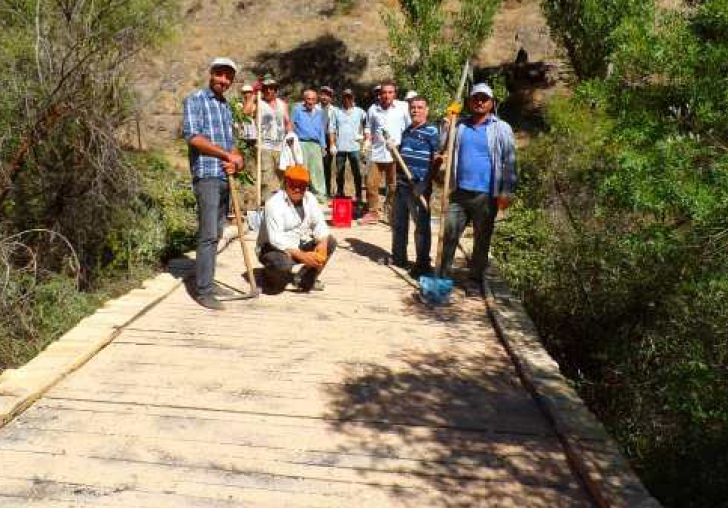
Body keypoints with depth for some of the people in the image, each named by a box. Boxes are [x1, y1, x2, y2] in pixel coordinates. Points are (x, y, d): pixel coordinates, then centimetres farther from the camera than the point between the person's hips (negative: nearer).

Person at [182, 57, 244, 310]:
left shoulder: (226, 106, 19)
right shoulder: (195, 100, -4)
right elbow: (193, 137, -16)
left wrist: (236, 160, -1)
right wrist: (228, 155, -13)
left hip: (225, 177, 8)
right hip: (206, 176, -8)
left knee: (217, 234, 10)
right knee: (208, 235, -10)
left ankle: (207, 282, 19)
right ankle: (202, 290, -5)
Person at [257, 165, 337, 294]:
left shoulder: (310, 198, -1)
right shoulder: (274, 203, -22)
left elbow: (319, 224, -4)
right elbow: (276, 238, -30)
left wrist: (322, 244, -26)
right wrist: (301, 255, -39)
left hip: (299, 246, 7)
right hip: (273, 248, -7)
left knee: (330, 242, -6)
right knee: (282, 262, -39)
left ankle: (305, 280, 5)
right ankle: (270, 275, 0)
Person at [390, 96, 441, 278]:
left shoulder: (431, 130, -6)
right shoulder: (407, 130, 18)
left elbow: (437, 156, -11)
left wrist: (437, 160, -30)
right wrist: (394, 149, 9)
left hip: (419, 184, -8)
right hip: (402, 182, 8)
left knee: (421, 224, -3)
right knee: (398, 222, 16)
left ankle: (423, 264, 4)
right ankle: (398, 257, 30)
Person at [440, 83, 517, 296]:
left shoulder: (501, 129, 1)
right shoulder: (460, 126, 12)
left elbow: (509, 162, -4)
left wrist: (506, 192, -10)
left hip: (486, 195, -3)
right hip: (459, 192, 3)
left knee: (482, 240, 7)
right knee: (449, 233, 2)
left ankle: (475, 280, 19)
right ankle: (443, 274, 15)